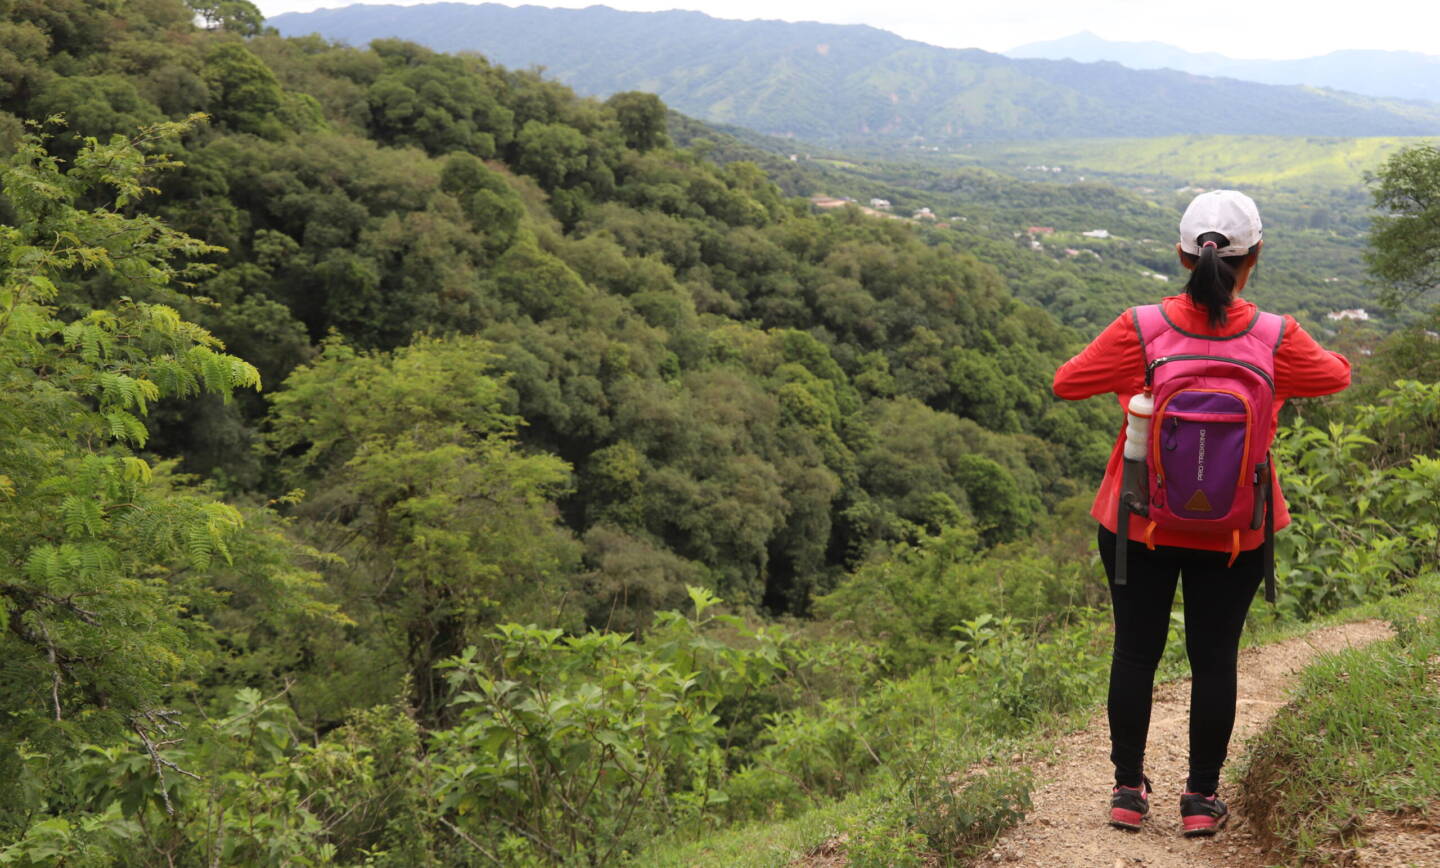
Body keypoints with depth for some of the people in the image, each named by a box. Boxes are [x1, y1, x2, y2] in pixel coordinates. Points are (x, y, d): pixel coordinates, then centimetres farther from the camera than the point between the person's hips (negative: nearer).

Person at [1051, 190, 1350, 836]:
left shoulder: (1138, 332, -15)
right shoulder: (1278, 340, -12)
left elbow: (1066, 384, -3)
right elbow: (1335, 377, 8)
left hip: (1140, 522, 0)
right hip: (1234, 533, 0)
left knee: (1135, 652, 12)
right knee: (1214, 658, 12)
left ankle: (1129, 790, 23)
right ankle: (1202, 798, 22)